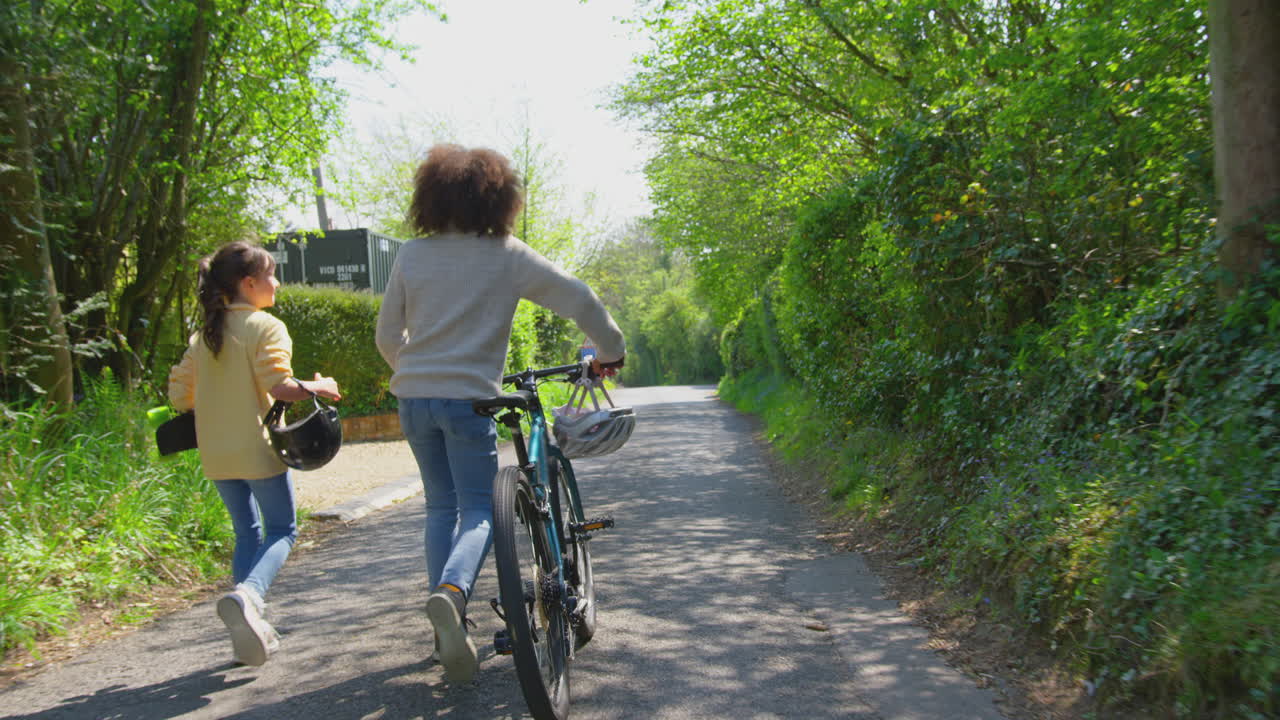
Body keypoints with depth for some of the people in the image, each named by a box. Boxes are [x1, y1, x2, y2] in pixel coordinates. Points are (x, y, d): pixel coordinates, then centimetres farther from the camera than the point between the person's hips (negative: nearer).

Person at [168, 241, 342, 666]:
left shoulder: (204, 335, 11)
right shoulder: (265, 327, -9)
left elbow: (180, 394, 10)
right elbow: (278, 384, -21)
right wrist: (317, 388, -6)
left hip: (216, 455, 7)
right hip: (257, 450, -6)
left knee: (247, 533, 17)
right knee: (282, 530, 6)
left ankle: (249, 630, 14)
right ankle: (247, 594, -21)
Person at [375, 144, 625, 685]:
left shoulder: (411, 256, 6)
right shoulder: (507, 256, -3)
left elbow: (387, 335, 12)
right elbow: (578, 299, -4)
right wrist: (611, 349, 11)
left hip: (414, 396, 4)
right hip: (469, 397, -4)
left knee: (441, 507, 16)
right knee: (478, 509, 3)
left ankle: (448, 629, 16)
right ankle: (452, 590, -26)